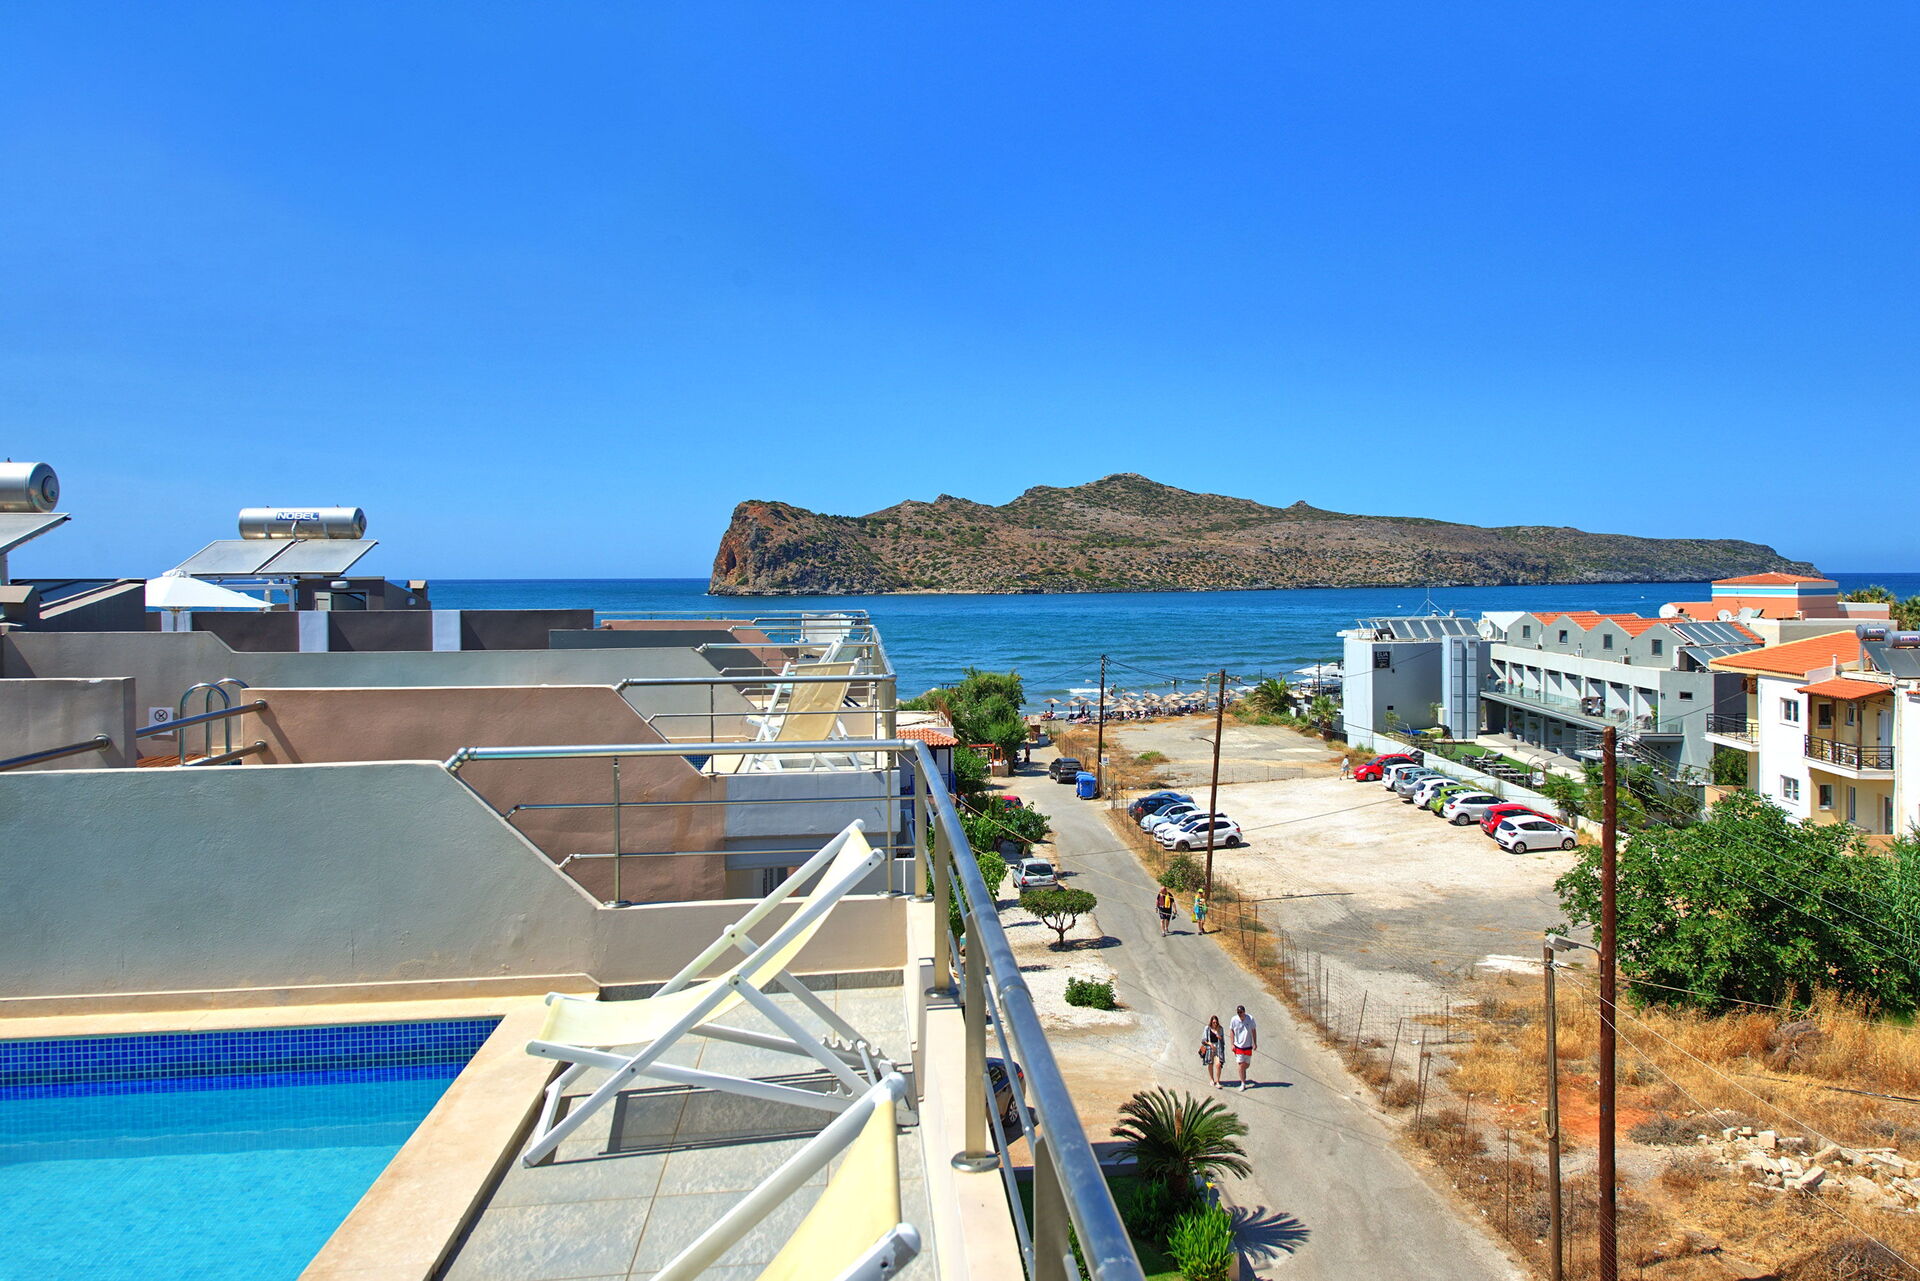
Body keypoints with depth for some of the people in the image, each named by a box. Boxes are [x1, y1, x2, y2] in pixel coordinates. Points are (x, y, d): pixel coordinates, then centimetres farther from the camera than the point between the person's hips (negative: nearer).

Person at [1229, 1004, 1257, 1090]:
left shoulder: (1250, 1018, -9)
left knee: (1246, 1064, 10)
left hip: (1248, 1046, 1)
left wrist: (1255, 1043, 4)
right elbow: (1231, 1031, 2)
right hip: (1238, 1046, -1)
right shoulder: (1234, 1019, -9)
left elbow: (1254, 1031, 2)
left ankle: (1243, 1073, 44)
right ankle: (1243, 1083, 5)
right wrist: (1232, 1044, -2)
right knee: (1241, 1065, -5)